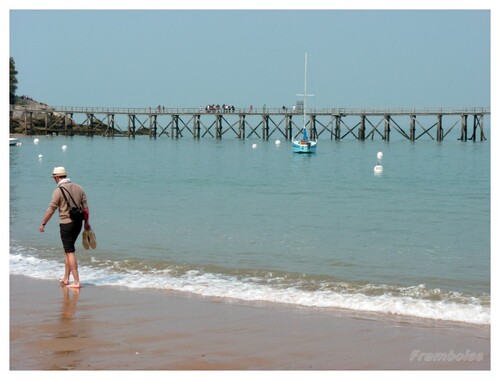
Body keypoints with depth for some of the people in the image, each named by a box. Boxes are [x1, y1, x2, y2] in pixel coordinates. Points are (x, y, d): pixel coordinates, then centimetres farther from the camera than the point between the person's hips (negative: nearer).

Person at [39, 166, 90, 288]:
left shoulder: (58, 190, -12)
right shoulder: (79, 188, 6)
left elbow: (51, 210, -10)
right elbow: (85, 207, 7)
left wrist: (43, 224, 0)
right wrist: (87, 222, 17)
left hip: (66, 223, -7)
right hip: (78, 222, 7)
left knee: (70, 252, -3)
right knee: (68, 250, 18)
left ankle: (76, 281, -7)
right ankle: (66, 278, 23)